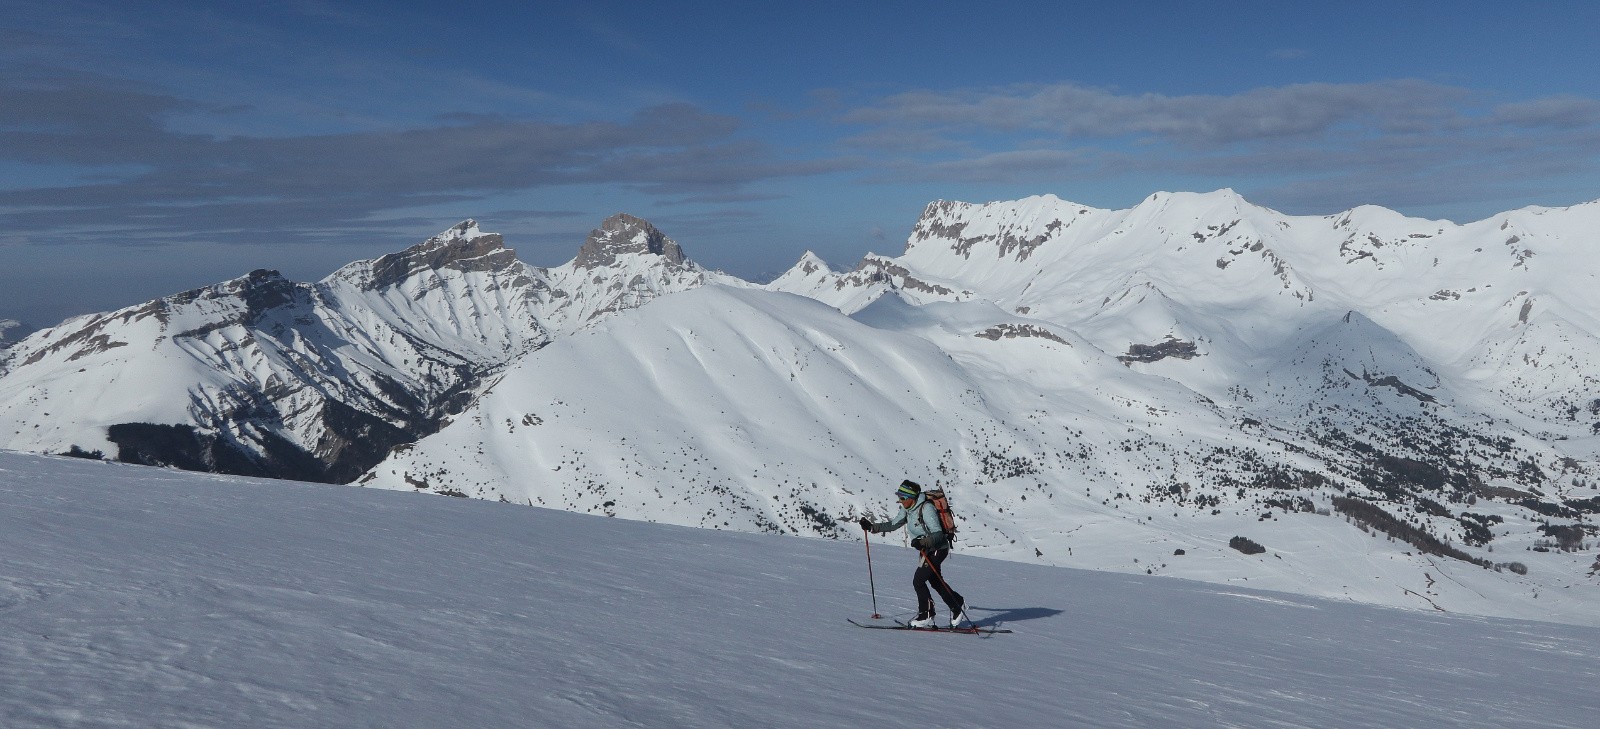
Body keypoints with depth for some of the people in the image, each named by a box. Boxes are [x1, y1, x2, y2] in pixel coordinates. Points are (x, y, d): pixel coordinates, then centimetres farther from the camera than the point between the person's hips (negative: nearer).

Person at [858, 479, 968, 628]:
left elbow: (938, 534, -31)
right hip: (927, 549, 9)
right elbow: (893, 524, 8)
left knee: (918, 581, -11)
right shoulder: (908, 509, 0)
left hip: (938, 549, -9)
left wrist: (923, 542, -47)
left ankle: (926, 617, 0)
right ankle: (958, 604, 36)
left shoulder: (926, 508, -27)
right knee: (936, 582, 18)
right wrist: (872, 527, -1)